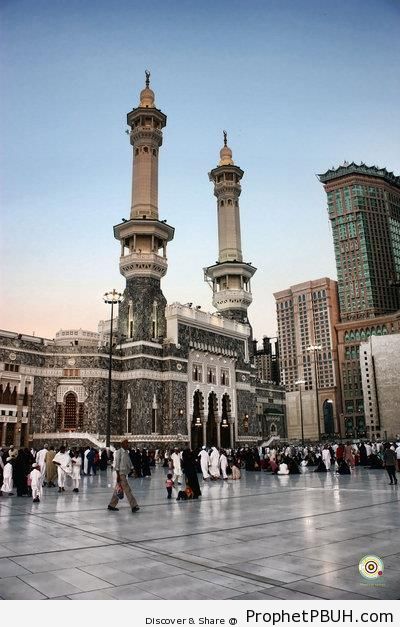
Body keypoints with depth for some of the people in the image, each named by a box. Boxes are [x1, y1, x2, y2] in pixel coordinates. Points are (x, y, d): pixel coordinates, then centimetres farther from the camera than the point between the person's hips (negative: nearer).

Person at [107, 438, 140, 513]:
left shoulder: (127, 452, 14)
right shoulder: (119, 452, -11)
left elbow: (129, 463, 18)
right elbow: (116, 464, -14)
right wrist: (118, 475, -17)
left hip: (125, 473, 8)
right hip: (121, 473, -8)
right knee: (127, 490, -9)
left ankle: (111, 505, 23)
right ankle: (134, 506, -9)